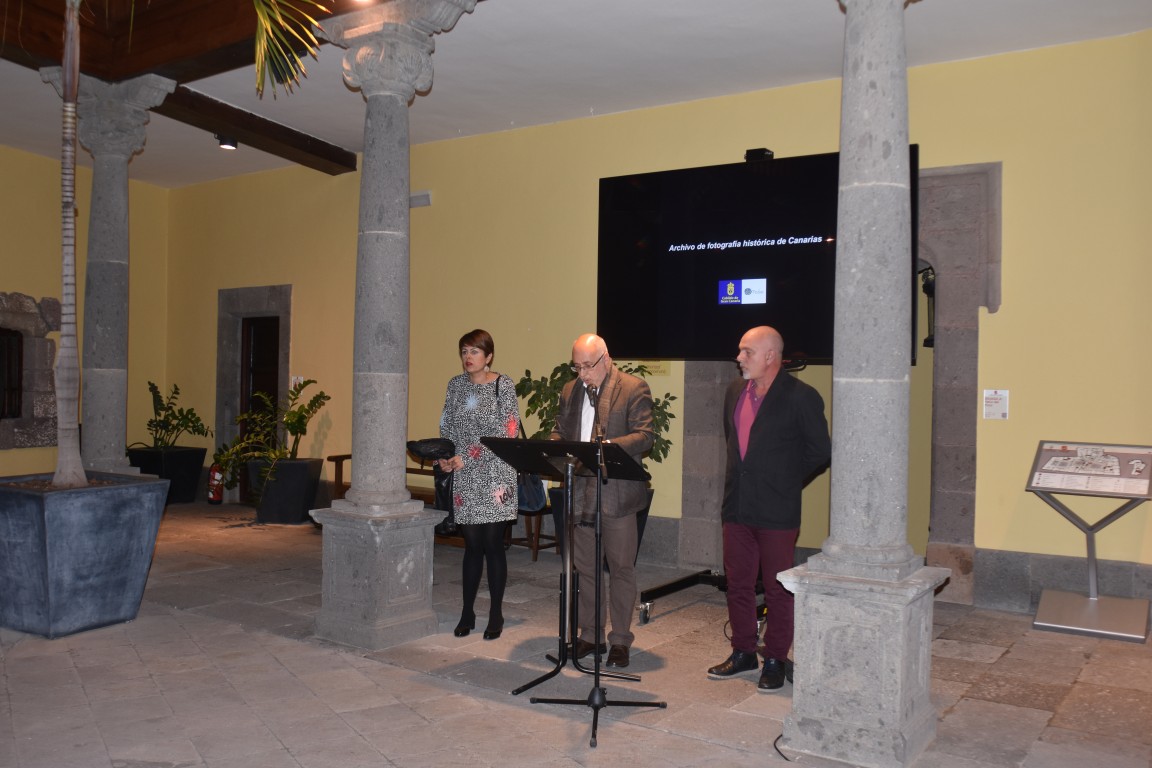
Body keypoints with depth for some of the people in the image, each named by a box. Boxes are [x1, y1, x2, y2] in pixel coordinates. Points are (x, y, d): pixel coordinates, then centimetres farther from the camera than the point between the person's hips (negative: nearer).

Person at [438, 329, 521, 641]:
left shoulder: (503, 385, -5)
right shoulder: (455, 385, 9)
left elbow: (506, 432, -12)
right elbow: (446, 426, 13)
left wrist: (467, 458, -15)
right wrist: (443, 457, -5)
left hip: (494, 476, -3)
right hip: (464, 478, 3)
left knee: (493, 544, 1)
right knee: (472, 544, 8)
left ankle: (496, 615, 13)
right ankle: (467, 612, 18)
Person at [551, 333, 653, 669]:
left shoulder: (634, 388, -6)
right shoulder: (570, 391, 13)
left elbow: (644, 435, -12)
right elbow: (559, 431, 18)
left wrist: (611, 446, -28)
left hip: (617, 494, -5)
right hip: (580, 493, 5)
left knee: (621, 568, 4)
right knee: (585, 567, 13)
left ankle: (620, 640, 16)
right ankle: (589, 635, 26)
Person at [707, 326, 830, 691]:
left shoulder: (801, 397, -10)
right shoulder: (735, 391, 9)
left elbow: (820, 451, -5)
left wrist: (785, 481, -1)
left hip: (777, 510, -6)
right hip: (737, 506, 6)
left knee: (777, 589, 5)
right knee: (738, 583, 14)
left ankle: (776, 660, 18)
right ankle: (743, 653, 28)